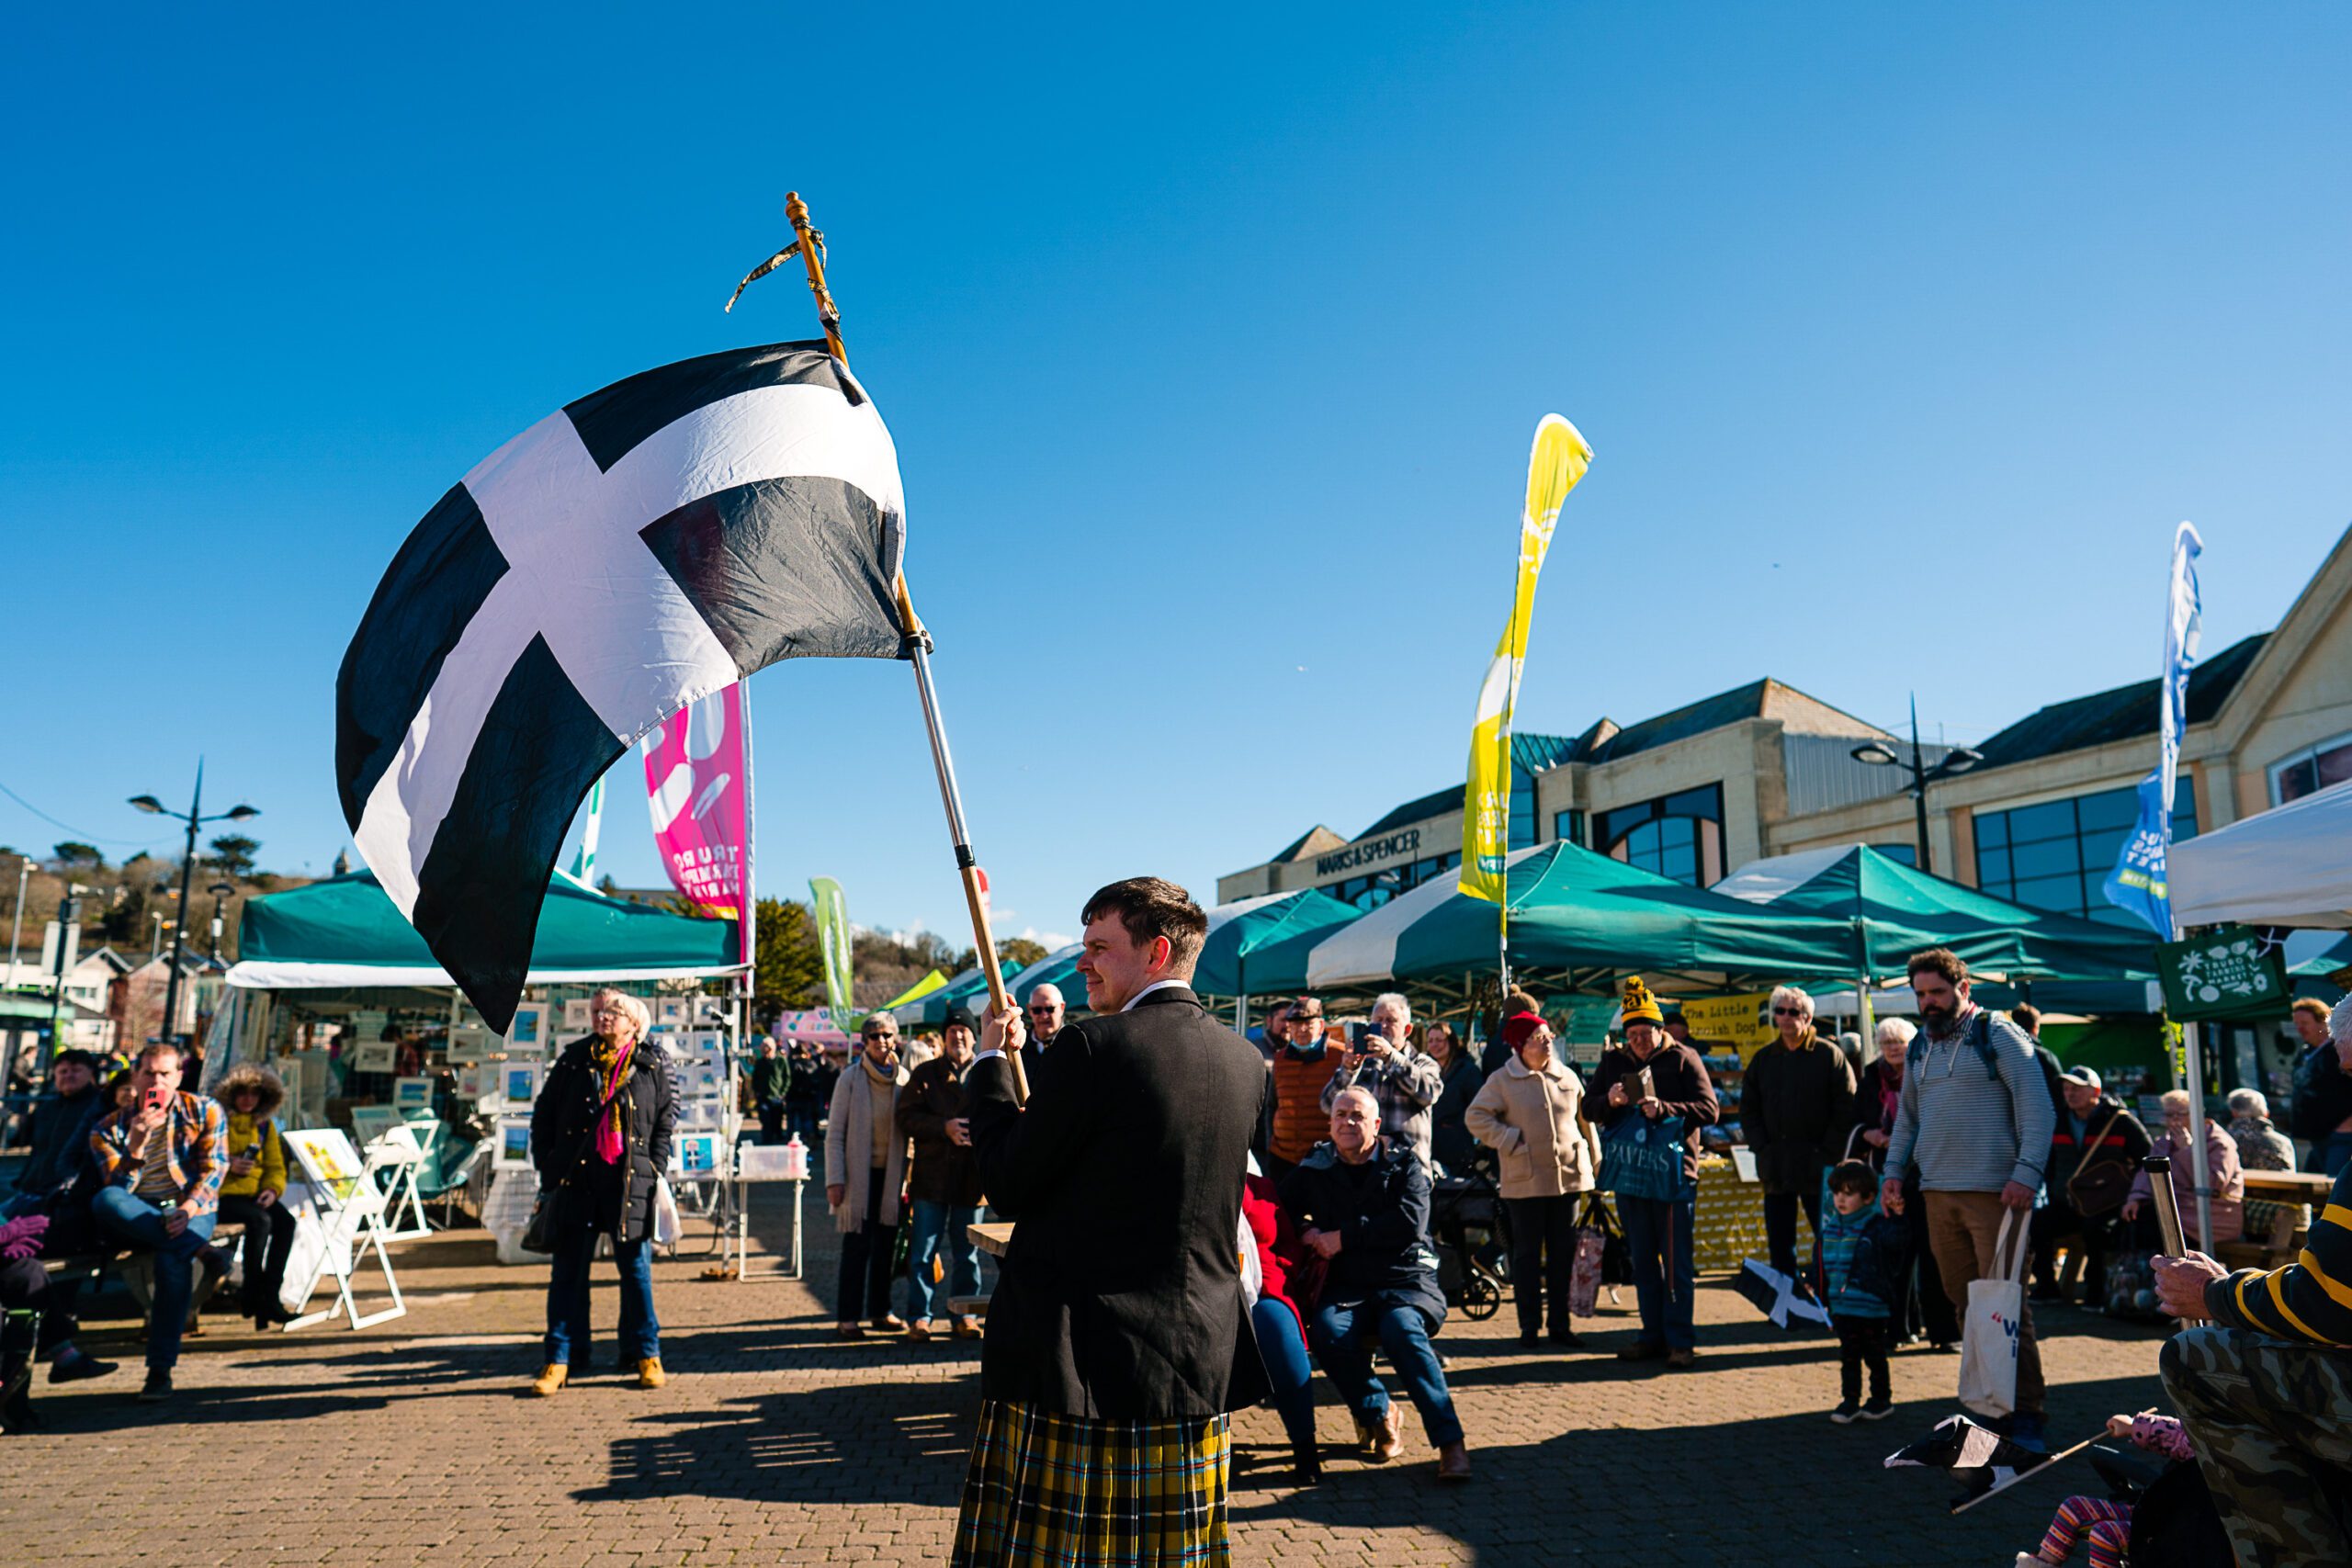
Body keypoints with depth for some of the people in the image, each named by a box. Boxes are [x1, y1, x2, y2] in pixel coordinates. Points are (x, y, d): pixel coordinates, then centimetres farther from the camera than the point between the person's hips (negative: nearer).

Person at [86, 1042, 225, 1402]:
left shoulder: (205, 1111, 7)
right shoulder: (109, 1127, 9)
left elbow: (214, 1168, -2)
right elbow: (117, 1190, -2)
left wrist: (188, 1209, -20)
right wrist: (136, 1145, -19)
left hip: (191, 1211, -2)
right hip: (135, 1217, 2)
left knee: (173, 1256, -35)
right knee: (105, 1200, -33)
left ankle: (160, 1369, -28)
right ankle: (201, 1249, -30)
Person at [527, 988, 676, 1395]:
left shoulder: (653, 1064, 3)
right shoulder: (574, 1059, 6)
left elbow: (666, 1121, 7)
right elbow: (543, 1114, 10)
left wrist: (655, 1171, -1)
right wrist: (548, 1168, 3)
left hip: (630, 1179, -1)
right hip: (576, 1178, 1)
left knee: (636, 1267, 6)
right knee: (568, 1269, 5)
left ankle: (645, 1354, 17)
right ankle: (559, 1359, 15)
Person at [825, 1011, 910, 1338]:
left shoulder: (904, 1078, 4)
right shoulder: (850, 1078, -7)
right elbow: (834, 1133, -6)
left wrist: (907, 1177, 6)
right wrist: (834, 1180, -11)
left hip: (892, 1174, 4)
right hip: (859, 1174, -4)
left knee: (886, 1246, 10)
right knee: (856, 1246, -1)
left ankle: (880, 1311, 22)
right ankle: (847, 1317, 8)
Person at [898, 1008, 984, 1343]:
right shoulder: (924, 1074, 5)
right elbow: (907, 1117, -3)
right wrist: (944, 1127, -16)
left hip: (972, 1177, 1)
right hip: (932, 1175, -1)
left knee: (967, 1252, 10)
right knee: (923, 1251, 3)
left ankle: (964, 1314, 21)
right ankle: (919, 1316, 14)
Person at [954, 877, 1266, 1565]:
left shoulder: (1091, 1045, -16)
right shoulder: (1246, 1060, 4)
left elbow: (1006, 1188, -10)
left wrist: (989, 1062, 4)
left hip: (1080, 1365, -6)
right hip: (1203, 1363, 6)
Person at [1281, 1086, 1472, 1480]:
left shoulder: (1403, 1162, 3)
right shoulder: (1315, 1168, 11)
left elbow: (1411, 1222, -11)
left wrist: (1345, 1236, -12)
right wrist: (1305, 1230, -3)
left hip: (1407, 1280, -2)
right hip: (1346, 1285, 2)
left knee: (1402, 1330, -34)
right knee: (1327, 1332, -30)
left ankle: (1450, 1441, -28)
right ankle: (1380, 1415, -6)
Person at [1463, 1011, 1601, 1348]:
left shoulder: (1567, 1076, 9)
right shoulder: (1503, 1080, -2)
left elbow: (1585, 1120, 17)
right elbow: (1476, 1116, -3)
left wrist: (1595, 1162, 16)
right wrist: (1509, 1141, -9)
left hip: (1568, 1177, 3)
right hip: (1525, 1181, -3)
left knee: (1563, 1253, 8)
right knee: (1527, 1254, 3)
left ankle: (1560, 1324, 18)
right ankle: (1529, 1325, 12)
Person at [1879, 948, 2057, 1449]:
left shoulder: (1998, 1036, -3)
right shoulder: (1919, 1047, 17)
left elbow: (2036, 1108, -8)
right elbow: (1907, 1117, 24)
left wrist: (2026, 1175, -17)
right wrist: (1894, 1172, 12)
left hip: (1993, 1192, -6)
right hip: (1937, 1193, 6)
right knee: (1964, 1303, 8)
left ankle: (2025, 1413, 0)